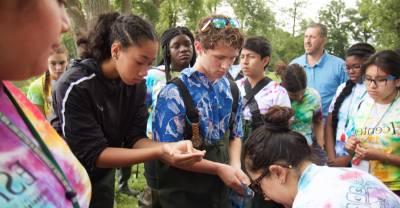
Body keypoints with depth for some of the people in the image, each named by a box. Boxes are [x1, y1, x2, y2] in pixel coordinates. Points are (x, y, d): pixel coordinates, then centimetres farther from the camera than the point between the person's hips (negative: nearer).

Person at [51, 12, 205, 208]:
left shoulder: (136, 85, -10)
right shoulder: (74, 86, -28)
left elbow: (135, 138, -12)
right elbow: (92, 154, -29)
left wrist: (169, 146, -33)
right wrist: (159, 153, -38)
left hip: (102, 179, 5)